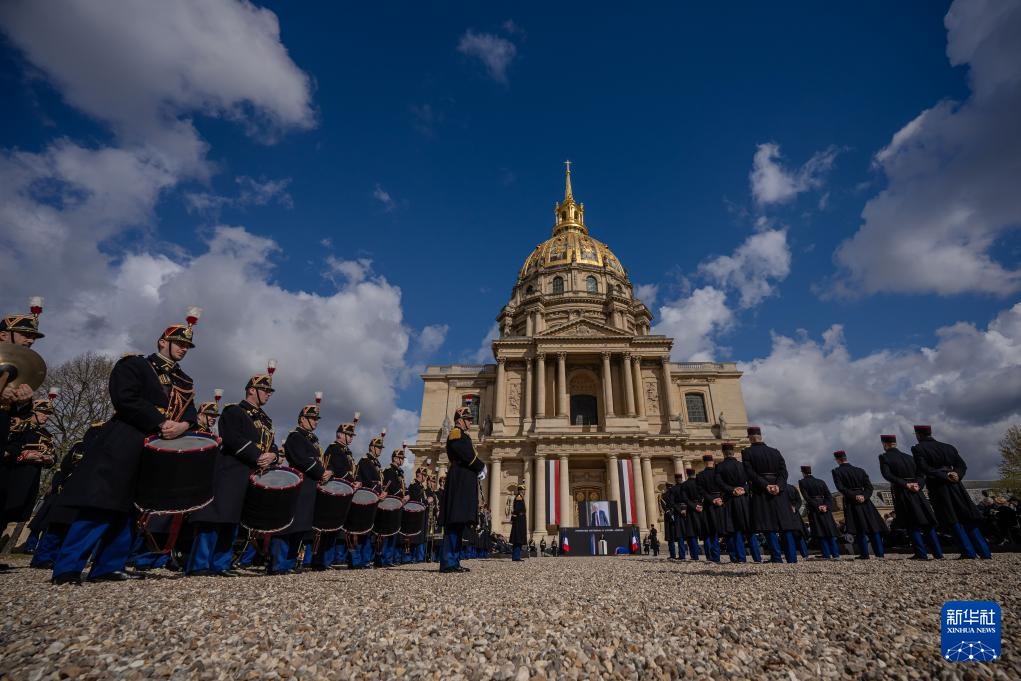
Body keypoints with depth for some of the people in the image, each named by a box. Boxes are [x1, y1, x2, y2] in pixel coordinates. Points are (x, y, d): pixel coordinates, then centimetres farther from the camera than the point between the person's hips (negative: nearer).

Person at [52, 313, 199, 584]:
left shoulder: (184, 381, 20)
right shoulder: (133, 364, 1)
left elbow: (191, 412, 9)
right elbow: (126, 400, -14)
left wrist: (183, 425, -15)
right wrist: (161, 423, -19)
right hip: (124, 449, -6)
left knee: (132, 508, 7)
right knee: (102, 505, -10)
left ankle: (108, 567, 14)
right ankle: (67, 568, -2)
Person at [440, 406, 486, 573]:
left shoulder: (462, 436, 24)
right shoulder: (456, 435, -8)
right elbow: (469, 457, -17)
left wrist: (479, 469, 7)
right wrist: (482, 467, -3)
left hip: (463, 486, 10)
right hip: (459, 485, -10)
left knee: (458, 524, 9)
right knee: (454, 524, -10)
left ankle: (453, 561, 12)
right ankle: (448, 563, -9)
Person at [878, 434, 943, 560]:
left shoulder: (884, 457, -4)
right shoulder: (908, 457, 13)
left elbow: (887, 475, -16)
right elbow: (920, 475, 6)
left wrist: (905, 485, -13)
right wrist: (918, 485, -7)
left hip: (901, 494, -5)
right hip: (916, 493, 5)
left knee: (912, 525, 2)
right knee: (928, 523, 11)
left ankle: (922, 554, 1)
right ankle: (938, 553, 11)